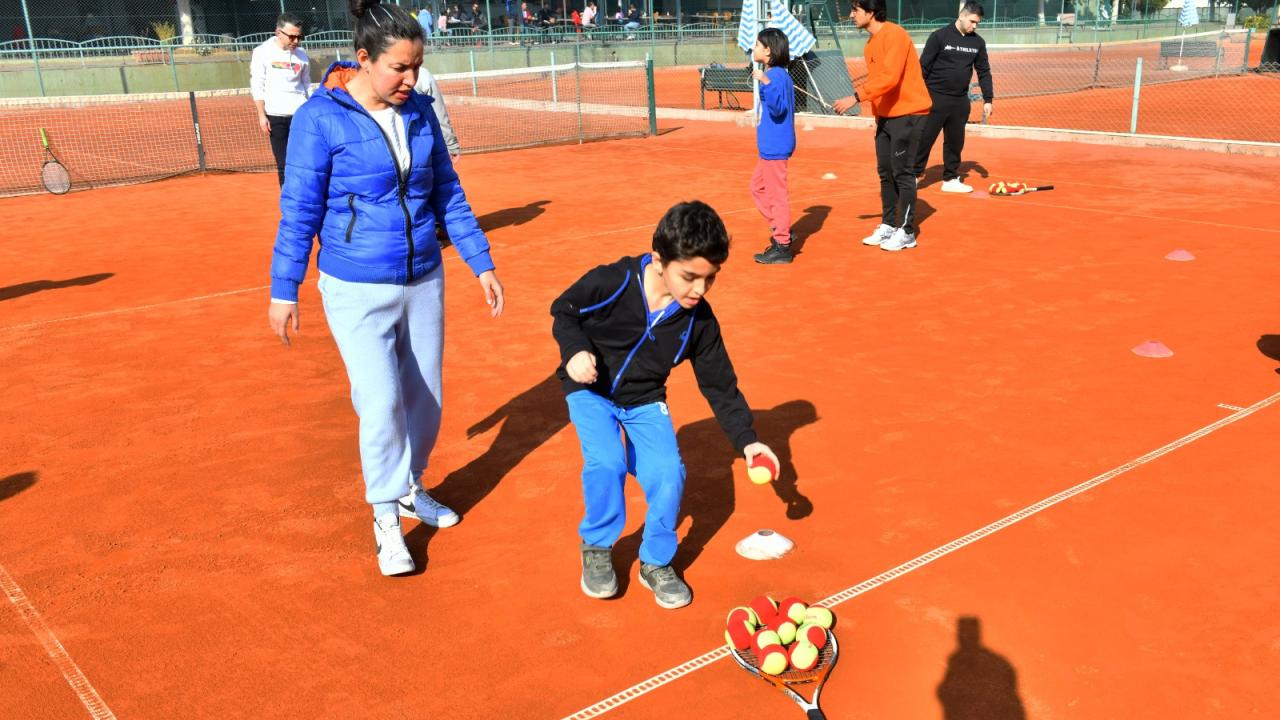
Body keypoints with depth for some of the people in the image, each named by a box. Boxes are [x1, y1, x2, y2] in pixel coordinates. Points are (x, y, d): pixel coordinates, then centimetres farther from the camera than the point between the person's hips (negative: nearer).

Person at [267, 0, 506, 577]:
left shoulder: (419, 113, 1)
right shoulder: (321, 118, -12)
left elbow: (448, 193, 9)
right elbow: (299, 210, -8)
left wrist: (482, 264, 8)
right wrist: (284, 291, -5)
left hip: (423, 281, 5)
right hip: (357, 291, -5)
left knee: (425, 398, 12)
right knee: (382, 404, -11)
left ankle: (408, 489, 36)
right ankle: (385, 519, 9)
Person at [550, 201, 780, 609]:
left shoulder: (699, 320, -15)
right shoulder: (612, 283, -26)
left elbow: (720, 385, -5)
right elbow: (563, 311, -8)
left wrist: (746, 440, -13)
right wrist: (575, 350, -27)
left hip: (644, 400, 3)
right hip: (590, 390, -3)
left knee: (668, 473, -14)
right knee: (606, 464, -25)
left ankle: (655, 563, 11)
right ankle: (596, 549, 3)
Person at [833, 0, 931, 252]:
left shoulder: (894, 35, -17)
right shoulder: (871, 44, 11)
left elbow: (890, 78, -28)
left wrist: (855, 97, -30)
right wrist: (877, 115, 15)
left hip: (907, 113, -9)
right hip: (885, 116, 9)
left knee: (902, 173, -5)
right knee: (885, 172, 11)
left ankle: (906, 233, 3)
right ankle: (888, 225, 20)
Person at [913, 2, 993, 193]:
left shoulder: (978, 42, 7)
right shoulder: (939, 36, -7)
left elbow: (984, 72, 11)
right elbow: (923, 68, -7)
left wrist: (988, 99, 5)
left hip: (961, 101, 5)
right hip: (936, 98, -5)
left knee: (955, 142, 10)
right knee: (924, 139, -3)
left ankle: (950, 179, 19)